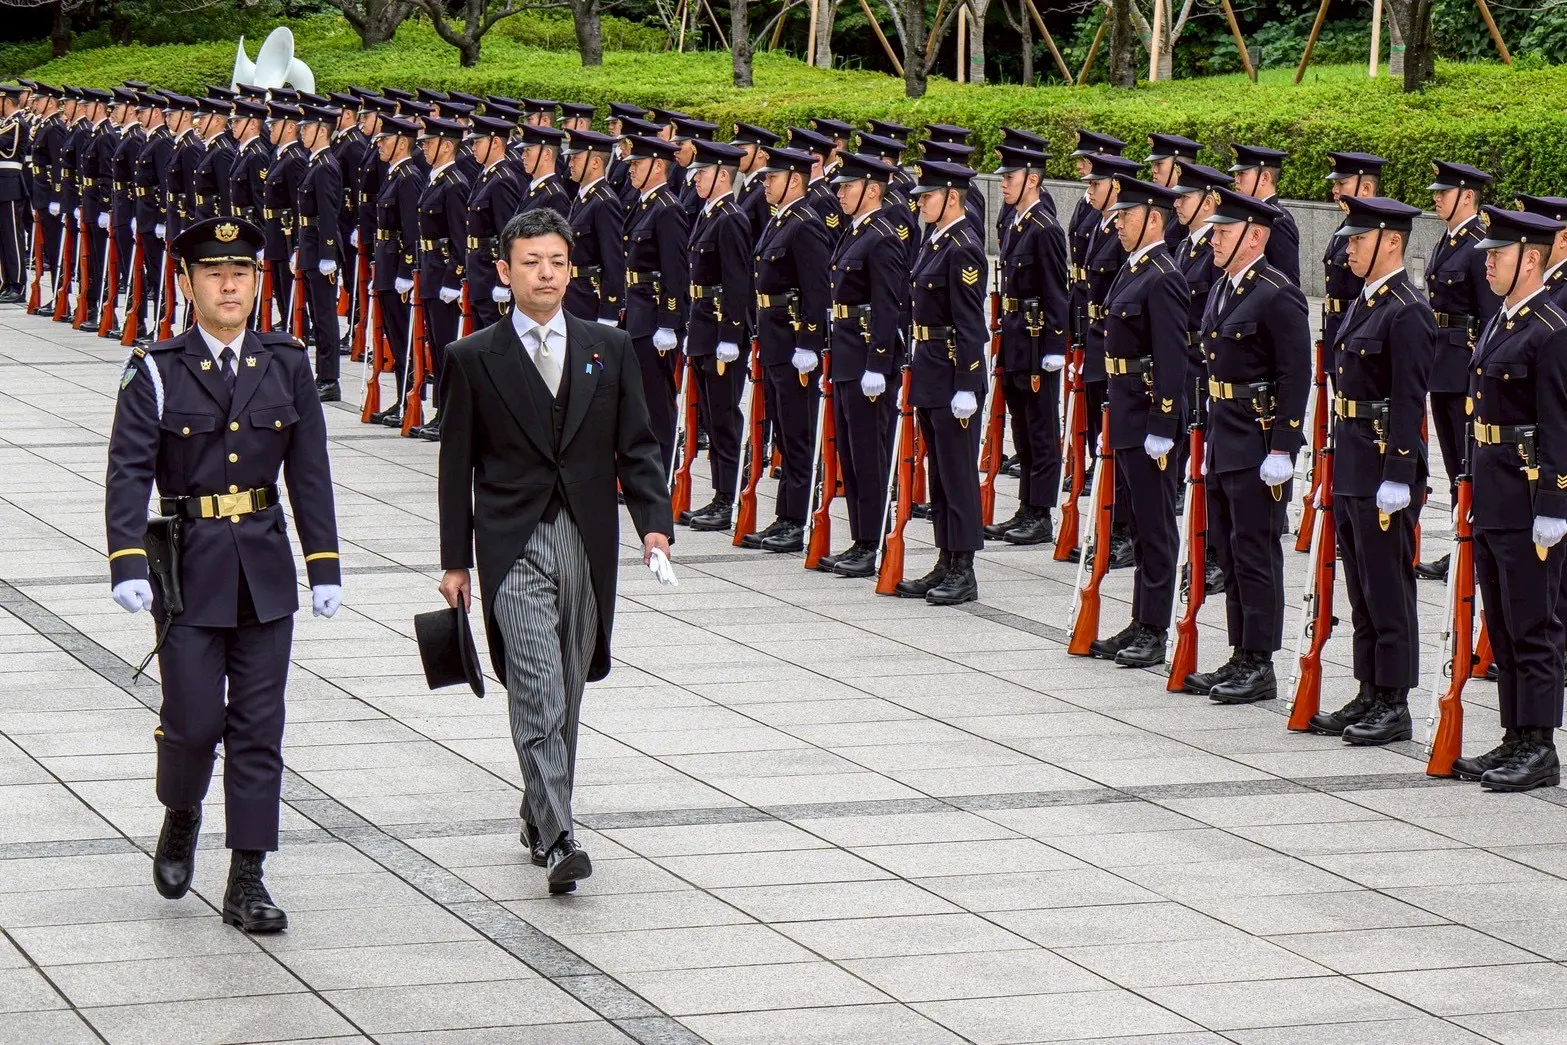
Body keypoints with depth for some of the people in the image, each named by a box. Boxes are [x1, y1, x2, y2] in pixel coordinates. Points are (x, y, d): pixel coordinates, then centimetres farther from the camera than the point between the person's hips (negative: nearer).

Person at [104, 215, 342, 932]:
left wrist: (325, 568, 1)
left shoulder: (287, 367, 5)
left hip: (265, 571, 3)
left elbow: (310, 473, 6)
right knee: (194, 720, -5)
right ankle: (180, 817, 28)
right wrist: (127, 566, -24)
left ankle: (247, 883, 9)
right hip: (189, 569, -3)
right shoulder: (156, 373, -5)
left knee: (259, 727, 3)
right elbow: (128, 475, -11)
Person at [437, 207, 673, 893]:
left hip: (588, 543, 3)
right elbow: (456, 466, 4)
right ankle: (557, 839, -20)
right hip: (514, 546, -3)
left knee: (567, 694, 11)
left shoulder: (610, 350, 8)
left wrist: (654, 522, -6)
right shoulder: (473, 359, 1)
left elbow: (636, 446, 9)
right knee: (537, 693, -14)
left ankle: (541, 815, 28)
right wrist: (455, 559, 2)